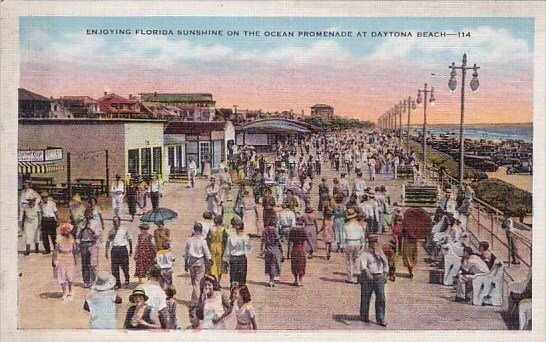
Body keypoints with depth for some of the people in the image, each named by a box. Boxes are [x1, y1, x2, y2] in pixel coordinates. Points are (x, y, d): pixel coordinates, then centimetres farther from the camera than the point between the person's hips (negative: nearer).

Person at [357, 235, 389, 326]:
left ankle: (380, 319, 1)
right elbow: (363, 265, -20)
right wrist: (367, 273, -37)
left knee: (381, 298, -4)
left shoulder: (381, 253, 12)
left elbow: (385, 263, 20)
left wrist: (385, 274, 6)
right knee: (365, 298, 5)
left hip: (379, 278, 3)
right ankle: (364, 317, 22)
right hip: (367, 278, -3)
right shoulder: (365, 254, -5)